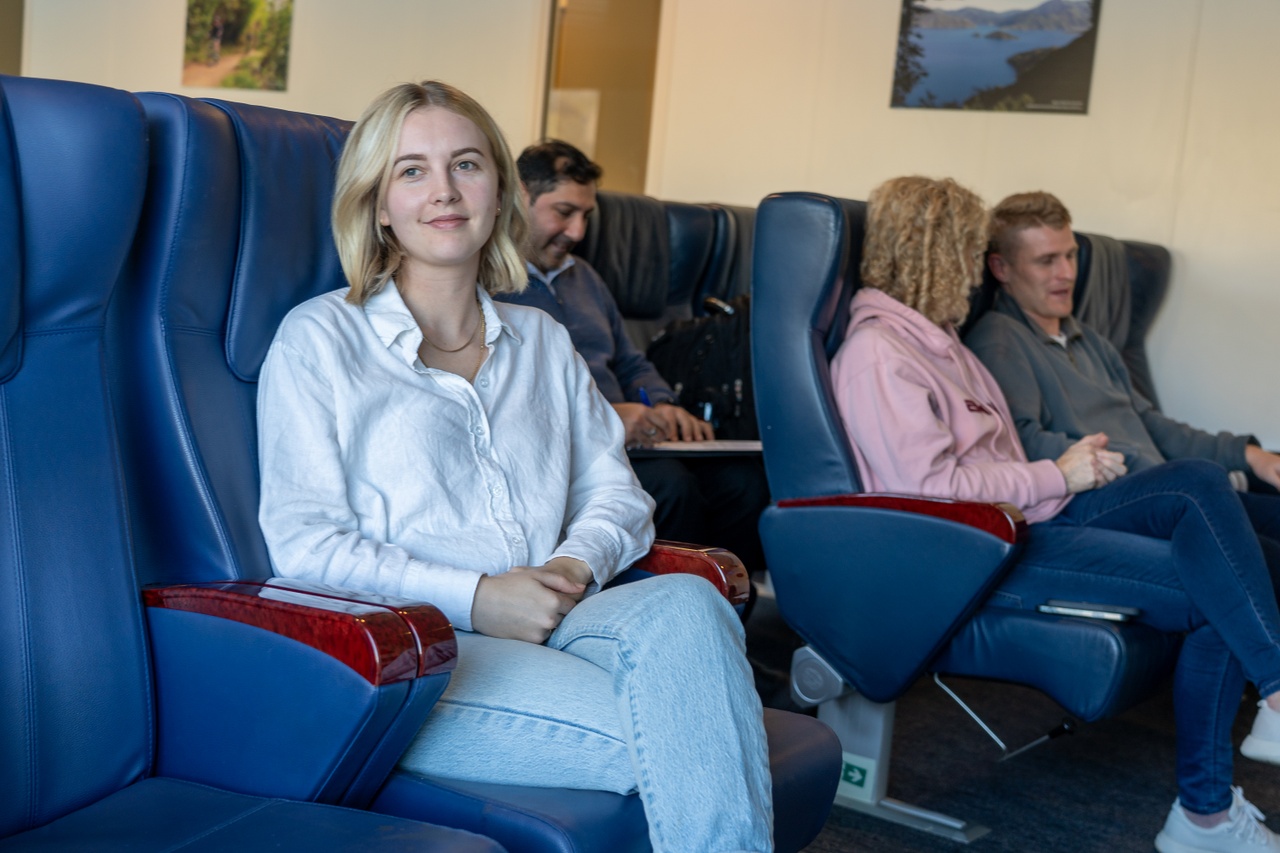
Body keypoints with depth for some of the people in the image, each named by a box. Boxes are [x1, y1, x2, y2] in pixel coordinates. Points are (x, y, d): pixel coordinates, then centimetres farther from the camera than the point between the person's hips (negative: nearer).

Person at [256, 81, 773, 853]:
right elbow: (304, 543, -2)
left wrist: (577, 565, -4)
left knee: (683, 602, -32)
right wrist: (473, 598, -12)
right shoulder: (319, 339, 7)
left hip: (547, 626, 5)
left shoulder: (541, 341, 24)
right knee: (680, 738, -31)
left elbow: (614, 489, 21)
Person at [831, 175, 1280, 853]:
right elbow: (932, 488, -20)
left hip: (1016, 520, 10)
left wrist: (1074, 466, 2)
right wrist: (1057, 477, -10)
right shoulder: (876, 352, -12)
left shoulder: (932, 337, 20)